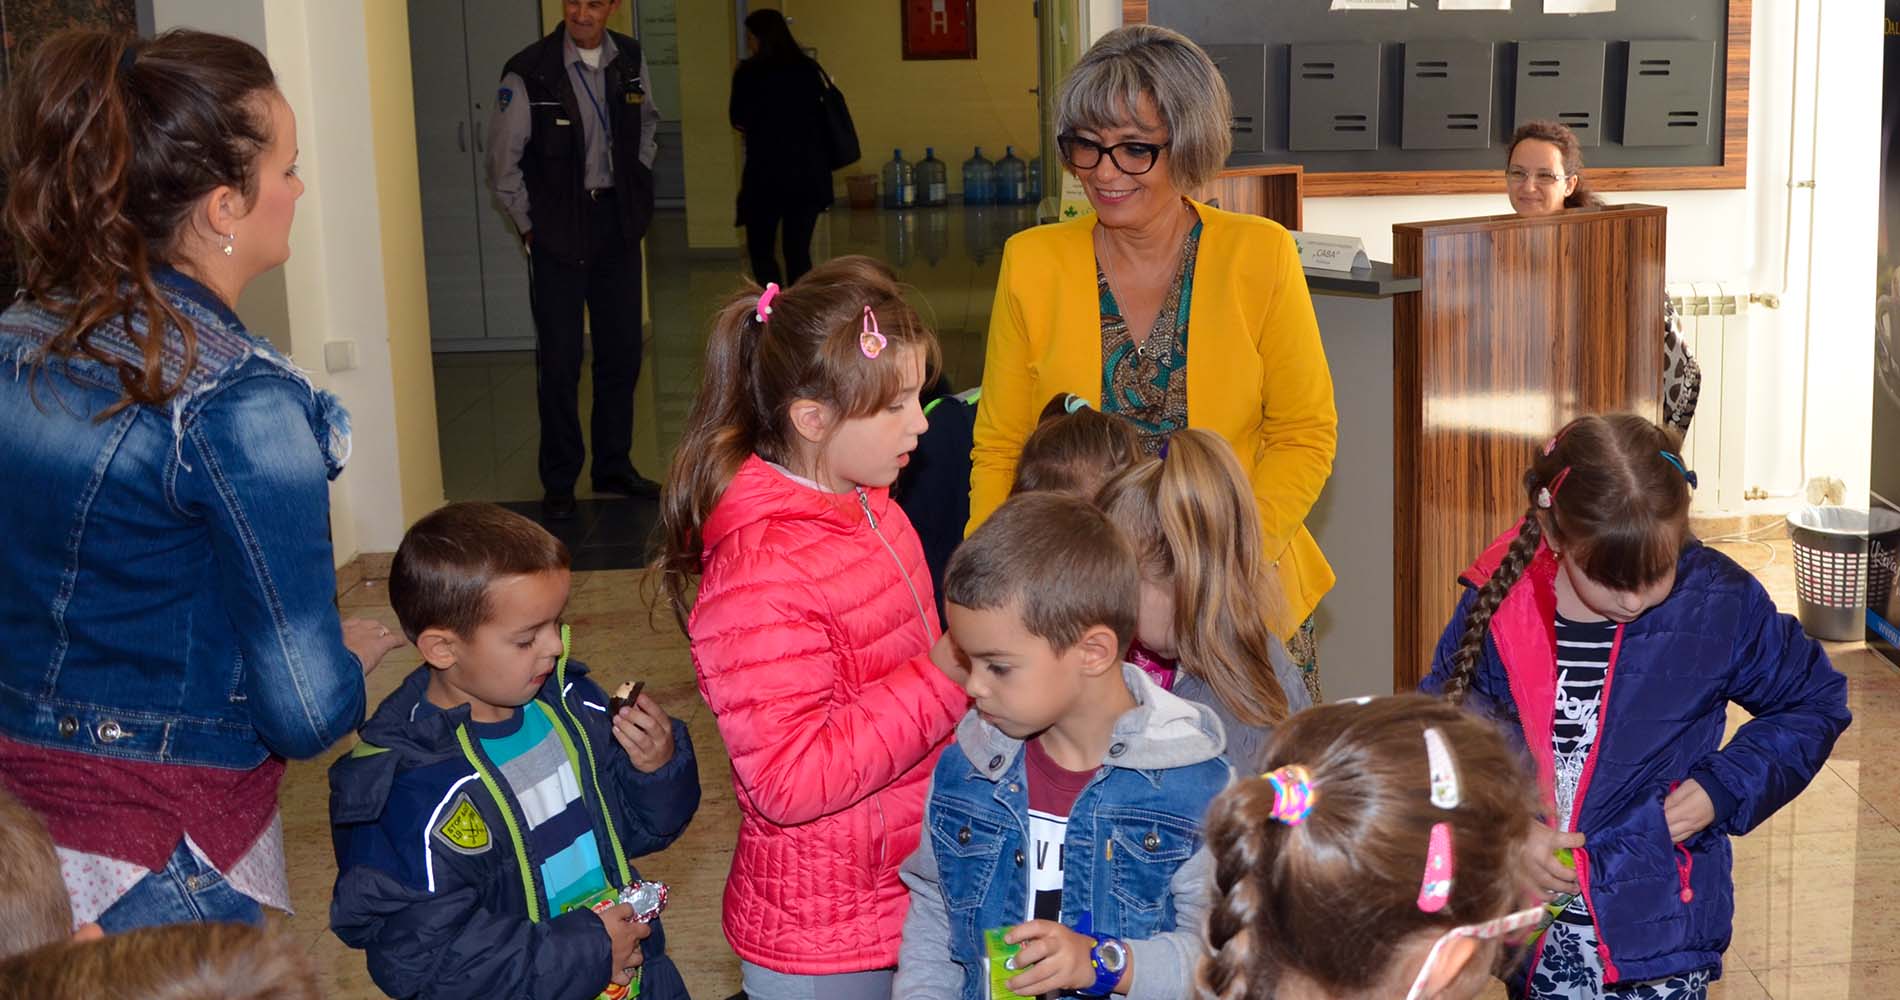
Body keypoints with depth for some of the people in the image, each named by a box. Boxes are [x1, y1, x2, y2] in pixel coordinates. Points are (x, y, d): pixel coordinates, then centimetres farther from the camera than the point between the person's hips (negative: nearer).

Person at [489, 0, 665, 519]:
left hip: (618, 223, 5)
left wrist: (638, 192, 13)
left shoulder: (630, 59, 1)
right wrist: (529, 225, -3)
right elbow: (504, 161, -7)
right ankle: (559, 482, 9)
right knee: (559, 359, -2)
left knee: (622, 350, 11)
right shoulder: (528, 72, -14)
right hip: (558, 233, -5)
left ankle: (614, 466, 25)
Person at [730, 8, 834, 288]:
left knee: (760, 249, 8)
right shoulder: (808, 70, 5)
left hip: (766, 173, -4)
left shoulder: (749, 73, -7)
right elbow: (822, 117, 12)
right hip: (809, 172, 4)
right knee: (799, 252, 8)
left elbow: (739, 120, -1)